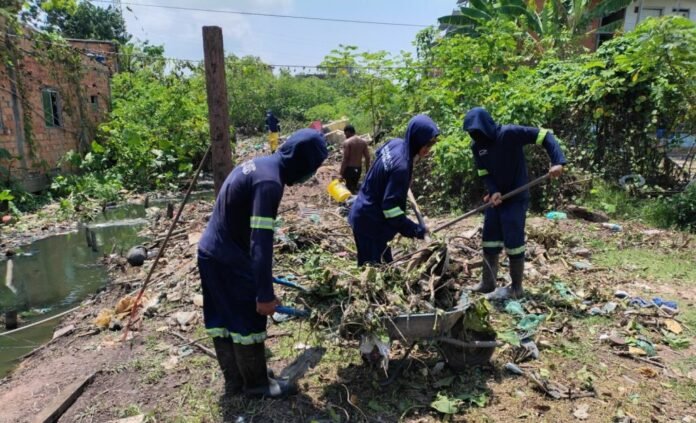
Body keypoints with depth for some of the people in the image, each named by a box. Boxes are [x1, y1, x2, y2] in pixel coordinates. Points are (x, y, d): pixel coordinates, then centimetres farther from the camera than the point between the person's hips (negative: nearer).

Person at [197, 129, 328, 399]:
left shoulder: (258, 165, 9)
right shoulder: (269, 181, -23)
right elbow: (261, 241, -28)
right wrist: (265, 294, -25)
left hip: (211, 253, 10)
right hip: (229, 261, -10)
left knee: (222, 320, 18)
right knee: (248, 321, 7)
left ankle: (234, 382, 34)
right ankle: (256, 384, 25)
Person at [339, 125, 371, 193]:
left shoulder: (347, 142, -13)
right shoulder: (363, 142, 4)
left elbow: (345, 159, -16)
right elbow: (367, 157, 4)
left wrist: (341, 173, -11)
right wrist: (367, 171, 13)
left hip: (349, 168, -5)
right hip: (358, 168, 5)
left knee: (349, 188, 5)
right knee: (354, 187, 20)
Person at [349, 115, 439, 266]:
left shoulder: (396, 143, -4)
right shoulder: (401, 166, -30)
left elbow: (378, 153, 21)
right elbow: (391, 207, -28)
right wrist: (417, 230, -24)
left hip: (365, 214, 9)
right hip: (370, 222, -9)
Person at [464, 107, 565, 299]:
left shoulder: (510, 133, -19)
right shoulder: (477, 146, 0)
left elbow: (545, 135, -17)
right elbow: (484, 173, 2)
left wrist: (557, 161, -29)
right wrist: (493, 192, -16)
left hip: (515, 198, -6)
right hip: (496, 197, 7)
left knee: (513, 241, -3)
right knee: (489, 240, 10)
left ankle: (516, 288, 13)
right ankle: (488, 283, 24)